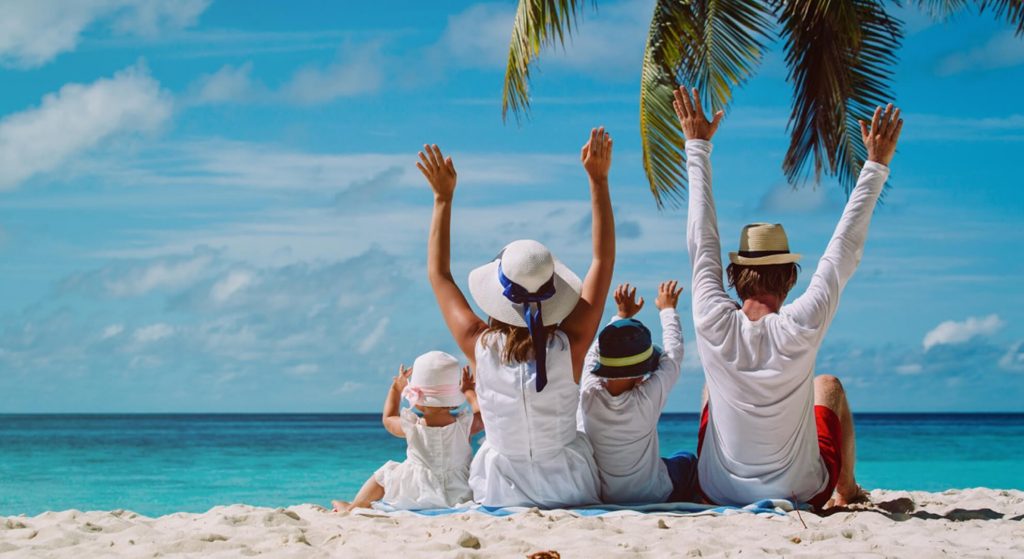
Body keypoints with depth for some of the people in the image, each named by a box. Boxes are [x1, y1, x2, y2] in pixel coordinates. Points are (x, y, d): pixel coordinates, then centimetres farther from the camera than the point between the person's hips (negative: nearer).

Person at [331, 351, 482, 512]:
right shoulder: (465, 425, -13)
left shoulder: (412, 426, -13)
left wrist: (396, 389, 23)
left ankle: (352, 507, 42)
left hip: (417, 497, -1)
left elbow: (389, 419, 11)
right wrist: (469, 391, 25)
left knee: (384, 473, 23)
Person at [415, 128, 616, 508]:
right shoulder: (570, 345, -20)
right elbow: (604, 260, -9)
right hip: (570, 489, -1)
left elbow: (439, 274, -1)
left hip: (501, 493, 1)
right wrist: (599, 180, -7)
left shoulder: (479, 346, -18)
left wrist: (443, 198, 2)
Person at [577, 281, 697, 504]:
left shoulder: (589, 395, -22)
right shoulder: (648, 398, -28)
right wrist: (667, 309, 7)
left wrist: (622, 315, 14)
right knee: (687, 460, 28)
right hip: (653, 499, -2)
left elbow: (595, 351, 0)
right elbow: (673, 354, -10)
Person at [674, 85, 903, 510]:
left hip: (717, 492, 1)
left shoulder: (713, 323, -19)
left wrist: (698, 146, 3)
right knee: (828, 385, 26)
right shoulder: (802, 328, -24)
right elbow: (845, 250, -13)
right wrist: (876, 165, -4)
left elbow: (702, 239, -7)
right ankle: (847, 488, 46)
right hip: (801, 493, -1)